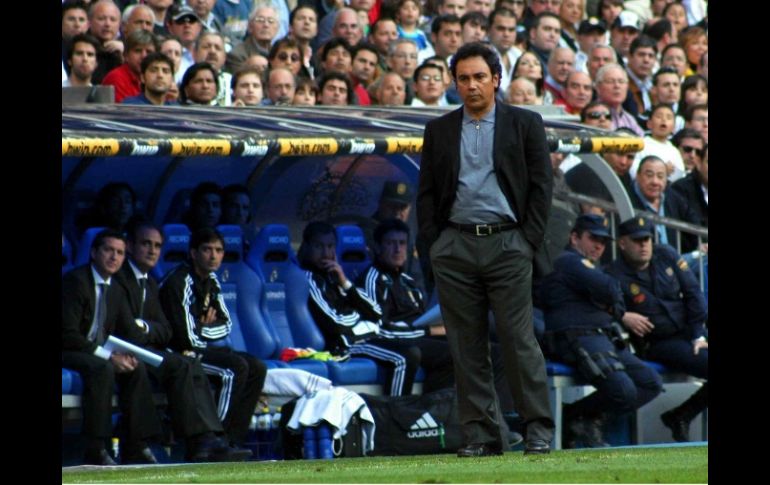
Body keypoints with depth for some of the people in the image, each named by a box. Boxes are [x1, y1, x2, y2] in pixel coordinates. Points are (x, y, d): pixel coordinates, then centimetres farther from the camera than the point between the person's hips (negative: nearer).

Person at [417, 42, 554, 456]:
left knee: (518, 339, -7)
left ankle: (538, 429, -2)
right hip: (454, 247, 3)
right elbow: (426, 192, 13)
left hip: (507, 242, -3)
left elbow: (541, 185, 4)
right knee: (466, 345, 2)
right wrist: (431, 245, 3)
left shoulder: (525, 124, 7)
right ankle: (480, 434, 5)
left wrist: (529, 240, -5)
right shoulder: (439, 131, 14)